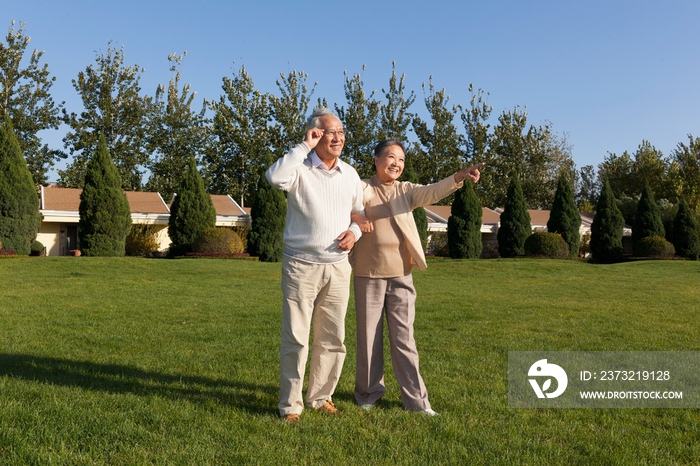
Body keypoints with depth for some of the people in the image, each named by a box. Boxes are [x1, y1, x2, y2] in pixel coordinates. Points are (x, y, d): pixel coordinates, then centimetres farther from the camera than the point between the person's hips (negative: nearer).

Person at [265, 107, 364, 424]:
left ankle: (320, 397, 28)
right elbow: (274, 177, -30)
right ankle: (290, 404, 14)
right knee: (295, 338, 1)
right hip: (301, 265, -5)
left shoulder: (350, 174, 10)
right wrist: (304, 147, -20)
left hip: (338, 267, 5)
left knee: (332, 339, 12)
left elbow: (360, 212, 21)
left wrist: (354, 231, -1)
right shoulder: (300, 168, -7)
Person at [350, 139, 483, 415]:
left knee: (404, 338, 5)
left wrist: (459, 177, -28)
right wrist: (355, 215, -33)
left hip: (401, 276, 2)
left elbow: (432, 192, -10)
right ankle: (368, 392, 26)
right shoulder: (363, 188, 1)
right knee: (369, 336, 8)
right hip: (369, 275, -2)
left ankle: (416, 399, 12)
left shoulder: (406, 190, 7)